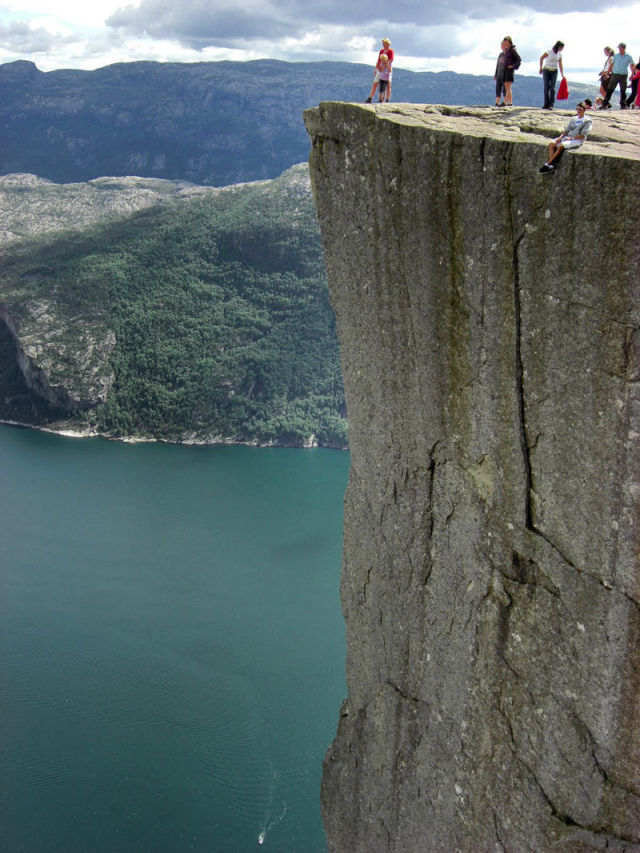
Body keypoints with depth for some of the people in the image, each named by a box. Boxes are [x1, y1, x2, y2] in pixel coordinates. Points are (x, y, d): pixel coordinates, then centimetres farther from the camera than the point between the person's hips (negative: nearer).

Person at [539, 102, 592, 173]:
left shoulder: (587, 121, -2)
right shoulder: (574, 119, 20)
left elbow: (583, 135, -10)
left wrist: (571, 138, -17)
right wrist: (560, 137, 0)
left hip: (577, 140, -7)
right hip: (568, 137, 7)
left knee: (561, 145, -32)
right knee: (551, 144, -15)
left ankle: (548, 164, -27)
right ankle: (551, 166, -25)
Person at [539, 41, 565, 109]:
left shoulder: (560, 54, 1)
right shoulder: (549, 51, -12)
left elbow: (560, 65, 8)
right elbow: (541, 58, 1)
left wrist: (562, 75, 5)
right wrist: (541, 68, 8)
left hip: (554, 72, 2)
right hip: (546, 71, -2)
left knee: (552, 88, -10)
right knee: (546, 88, -3)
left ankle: (551, 105, -12)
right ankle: (546, 104, 5)